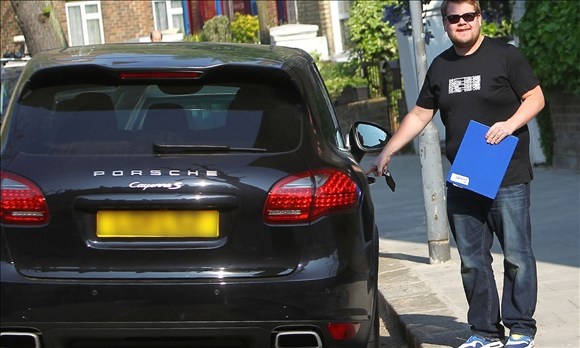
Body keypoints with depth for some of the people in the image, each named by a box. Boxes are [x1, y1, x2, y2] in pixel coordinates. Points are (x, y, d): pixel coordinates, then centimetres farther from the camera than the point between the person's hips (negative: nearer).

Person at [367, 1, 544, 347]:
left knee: (517, 256, -1)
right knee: (472, 261, 5)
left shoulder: (504, 55, -1)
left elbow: (536, 98, -1)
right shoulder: (440, 66, 14)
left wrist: (510, 124, -18)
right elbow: (419, 115, 21)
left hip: (508, 177, -5)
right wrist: (387, 152, 18)